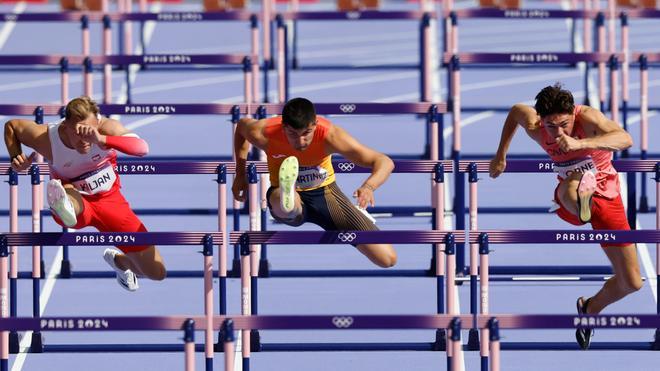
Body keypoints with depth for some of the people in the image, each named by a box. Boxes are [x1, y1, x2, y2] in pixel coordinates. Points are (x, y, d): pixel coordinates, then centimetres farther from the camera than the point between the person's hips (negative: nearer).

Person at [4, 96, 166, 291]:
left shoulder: (106, 127, -25)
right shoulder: (47, 139, -22)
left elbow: (142, 148, -42)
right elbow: (11, 125, -1)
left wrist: (101, 139, -55)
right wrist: (15, 158, -18)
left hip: (110, 199, 2)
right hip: (77, 202, -2)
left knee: (157, 273, 5)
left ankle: (118, 260, 36)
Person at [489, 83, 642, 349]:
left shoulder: (588, 118, -28)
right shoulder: (535, 128, -16)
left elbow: (625, 139, -47)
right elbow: (516, 111, 9)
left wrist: (580, 144, -60)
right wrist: (500, 155, 15)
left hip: (606, 197, 0)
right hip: (570, 198, 0)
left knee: (631, 283, 3)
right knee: (573, 187, -43)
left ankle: (590, 309, 30)